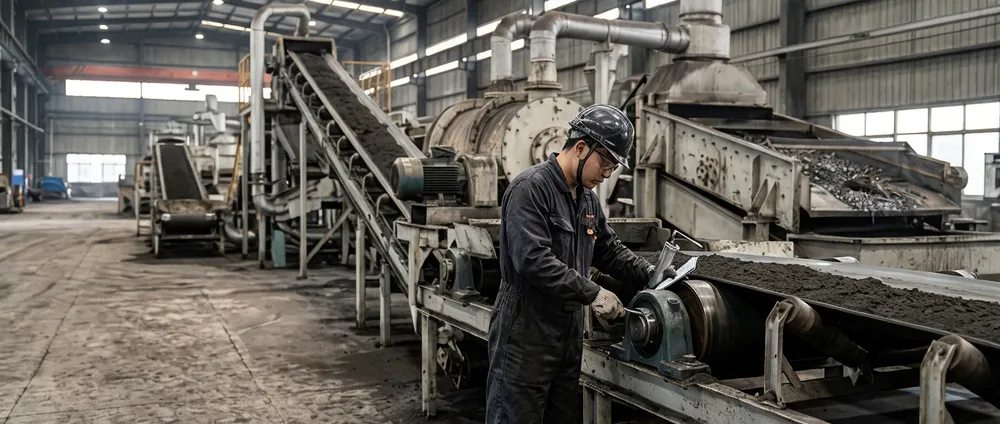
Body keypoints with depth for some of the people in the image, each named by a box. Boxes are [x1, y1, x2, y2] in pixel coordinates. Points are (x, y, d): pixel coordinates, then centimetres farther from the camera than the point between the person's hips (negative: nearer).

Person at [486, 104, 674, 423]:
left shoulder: (588, 197, 13)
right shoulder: (530, 189, -16)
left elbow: (609, 249, 20)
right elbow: (533, 259, -25)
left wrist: (650, 276, 5)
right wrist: (592, 293, -23)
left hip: (569, 335, 9)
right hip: (526, 335, -9)